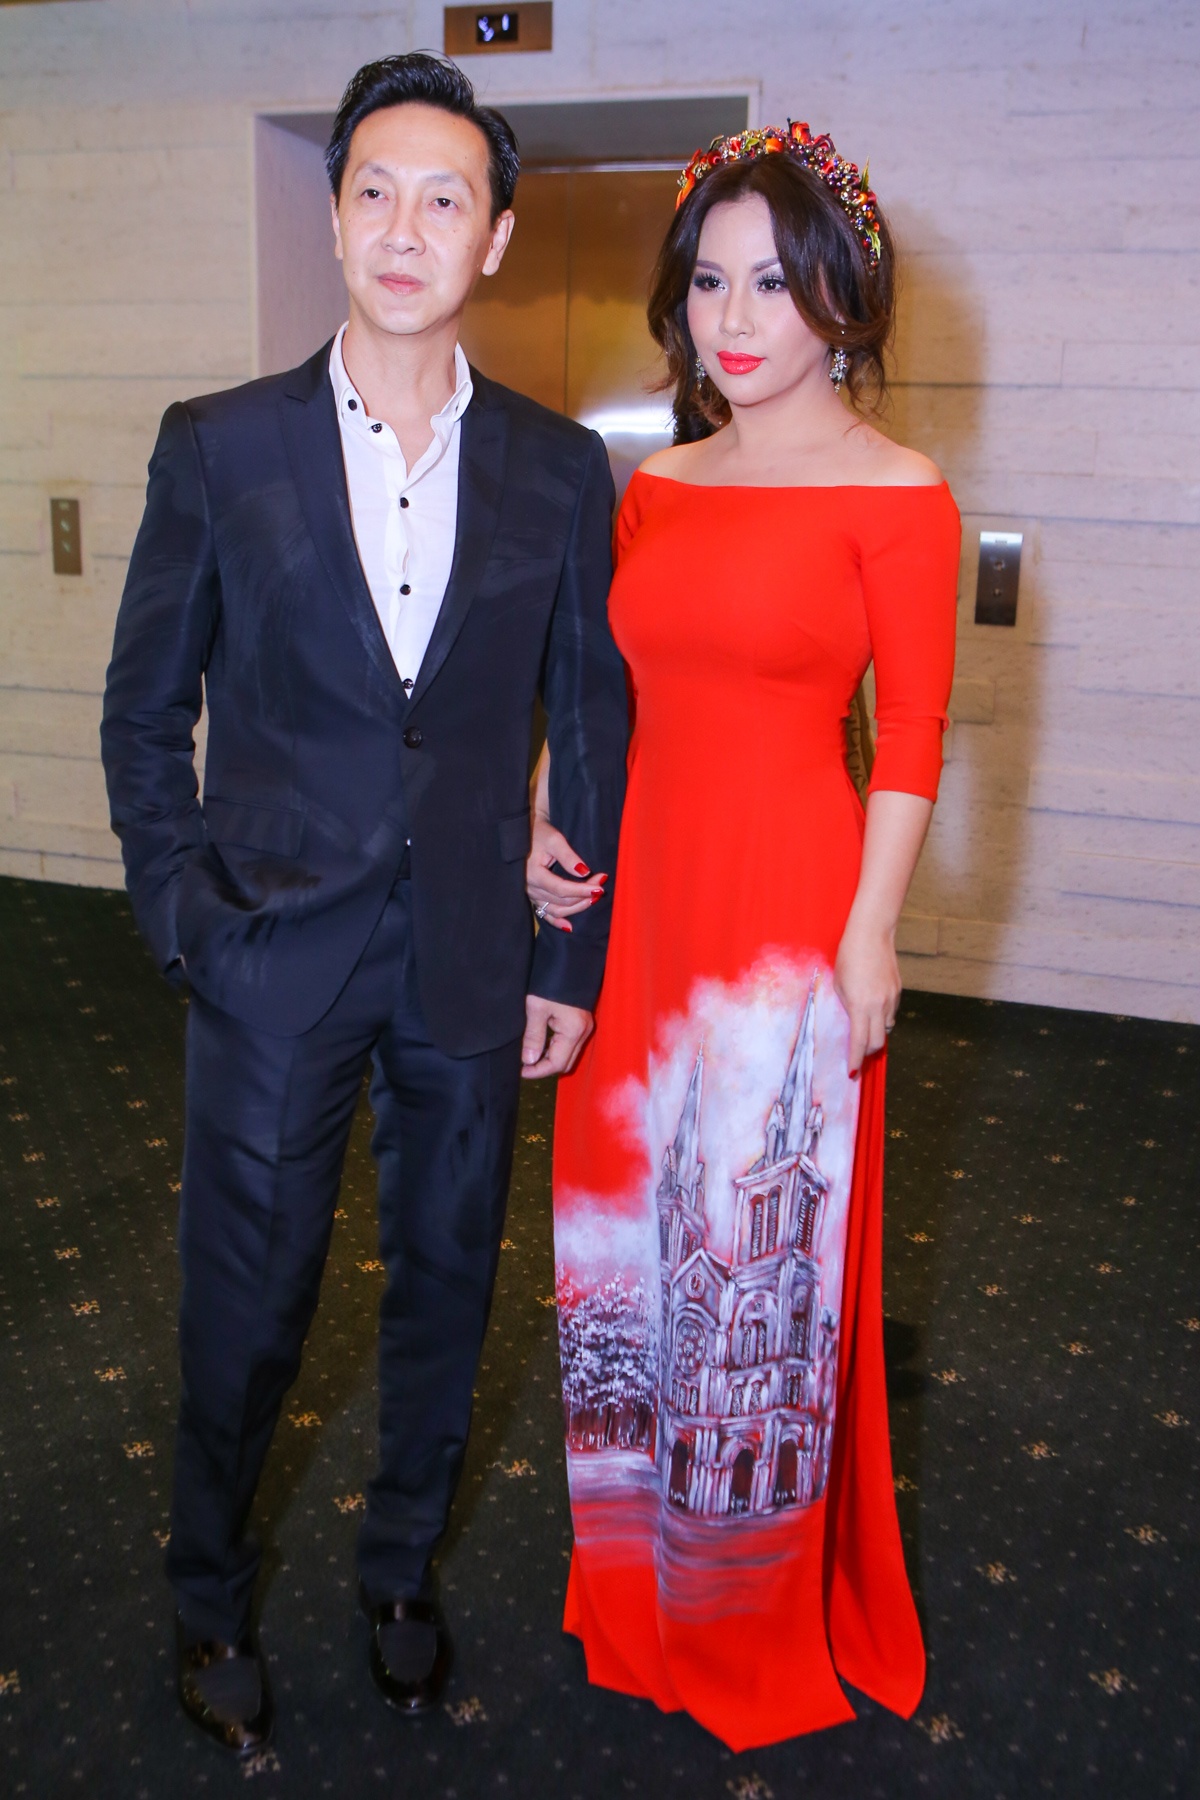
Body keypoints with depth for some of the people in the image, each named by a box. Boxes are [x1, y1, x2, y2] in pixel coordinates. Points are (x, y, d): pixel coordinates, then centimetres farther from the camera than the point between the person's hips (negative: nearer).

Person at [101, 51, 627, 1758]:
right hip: (275, 955, -1)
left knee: (447, 1271, 16)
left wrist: (574, 959, 3)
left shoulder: (561, 469, 0)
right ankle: (210, 1598, 37)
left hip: (471, 958, 2)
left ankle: (403, 1563, 42)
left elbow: (594, 722, 4)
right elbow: (145, 708, 4)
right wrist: (181, 912, -3)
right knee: (246, 1297, 9)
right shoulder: (219, 446, -3)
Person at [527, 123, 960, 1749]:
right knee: (632, 1223, 15)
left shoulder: (892, 495, -7)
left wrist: (868, 941, -13)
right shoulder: (659, 485, 10)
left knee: (759, 1242, 7)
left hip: (787, 905, -6)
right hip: (642, 899, 6)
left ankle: (764, 1610, 33)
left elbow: (911, 742, -9)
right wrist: (548, 820, 2)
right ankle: (643, 1562, 40)